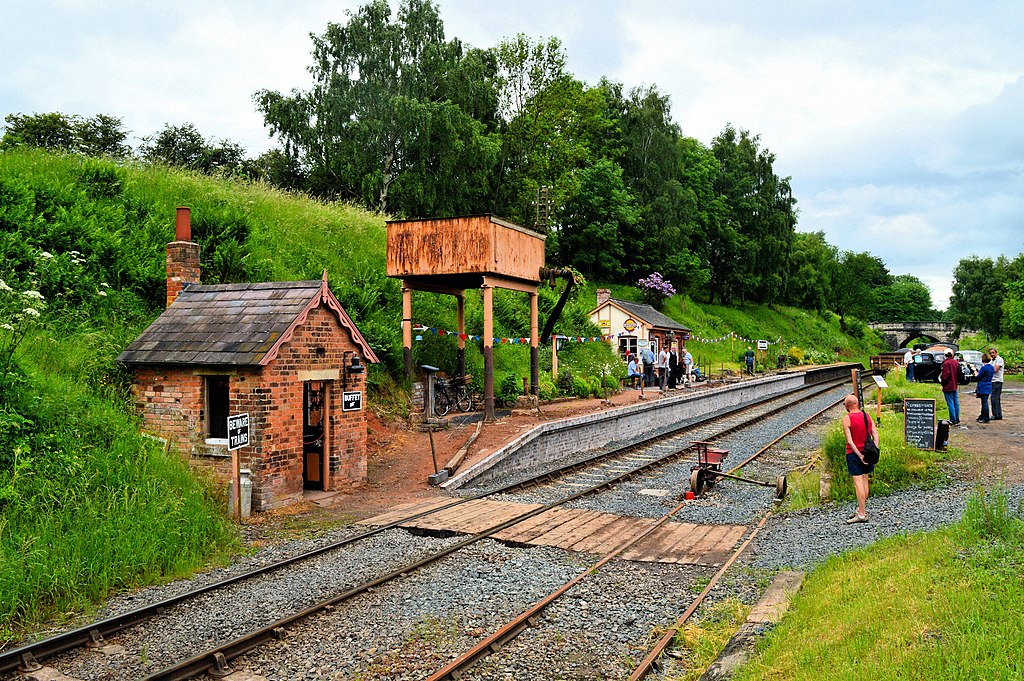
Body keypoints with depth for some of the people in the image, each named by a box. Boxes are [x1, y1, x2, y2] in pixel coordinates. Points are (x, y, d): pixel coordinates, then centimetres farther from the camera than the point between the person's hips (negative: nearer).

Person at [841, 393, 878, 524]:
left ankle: (862, 514, -6)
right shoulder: (867, 416, 5)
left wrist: (859, 455, -16)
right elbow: (876, 435, 0)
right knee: (864, 481, 15)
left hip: (853, 453, -6)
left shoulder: (847, 419, -12)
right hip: (866, 452, 6)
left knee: (858, 483, -6)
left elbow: (849, 441, -18)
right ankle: (861, 509, 26)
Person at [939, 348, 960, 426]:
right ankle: (957, 420, 17)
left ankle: (953, 421, -2)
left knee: (950, 404, -4)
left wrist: (942, 382, -3)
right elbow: (959, 374, 15)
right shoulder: (956, 362, 8)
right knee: (956, 403, 12)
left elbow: (945, 376, -20)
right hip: (955, 386, 8)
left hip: (948, 387, -8)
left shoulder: (946, 363, -17)